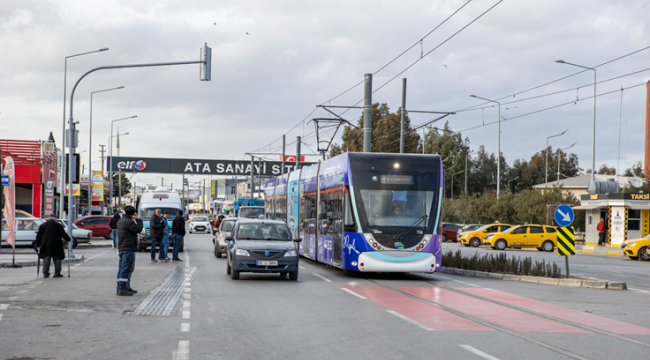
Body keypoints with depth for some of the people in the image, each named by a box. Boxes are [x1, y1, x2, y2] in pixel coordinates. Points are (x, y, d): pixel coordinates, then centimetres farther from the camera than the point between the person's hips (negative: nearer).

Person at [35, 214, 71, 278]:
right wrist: (68, 239, 11)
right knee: (57, 259, 4)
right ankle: (57, 273, 0)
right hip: (56, 245, -1)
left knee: (46, 259, 4)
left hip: (46, 245, 2)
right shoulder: (58, 225, 4)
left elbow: (38, 236, 9)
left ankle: (45, 273, -1)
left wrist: (38, 244, 16)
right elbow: (63, 234, -2)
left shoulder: (43, 225, 11)